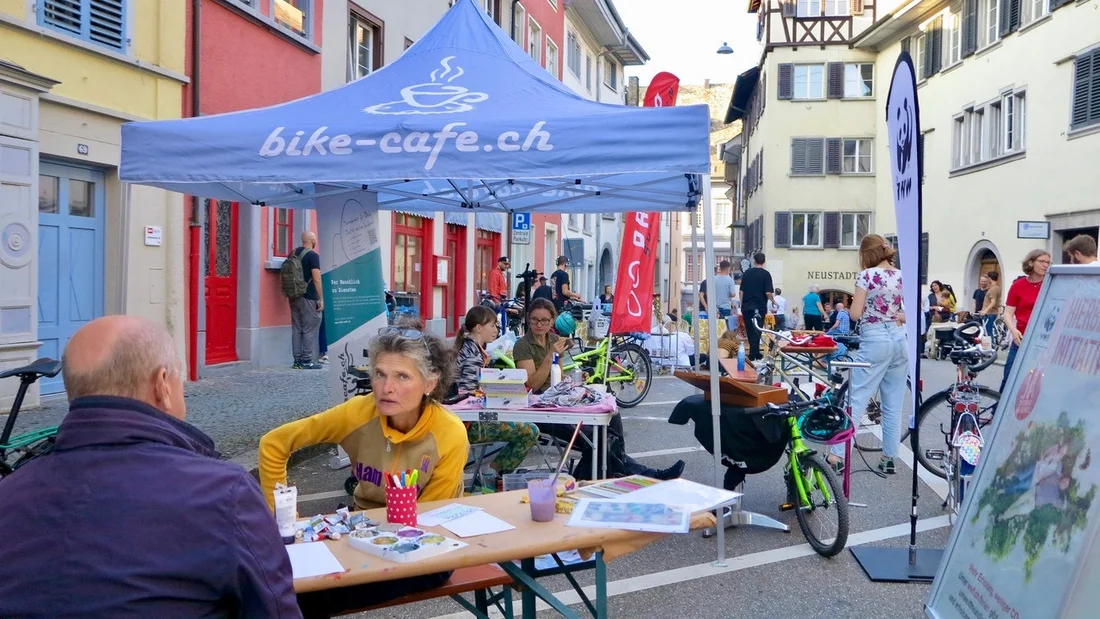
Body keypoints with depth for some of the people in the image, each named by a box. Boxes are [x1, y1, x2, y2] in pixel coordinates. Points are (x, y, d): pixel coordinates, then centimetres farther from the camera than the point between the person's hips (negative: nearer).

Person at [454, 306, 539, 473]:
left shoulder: (474, 349, 13)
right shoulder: (473, 355, -18)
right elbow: (467, 393, -25)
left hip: (475, 416, 10)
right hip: (471, 423, -10)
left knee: (530, 429, 16)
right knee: (530, 432, -13)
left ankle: (495, 470, 18)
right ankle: (497, 472, 3)